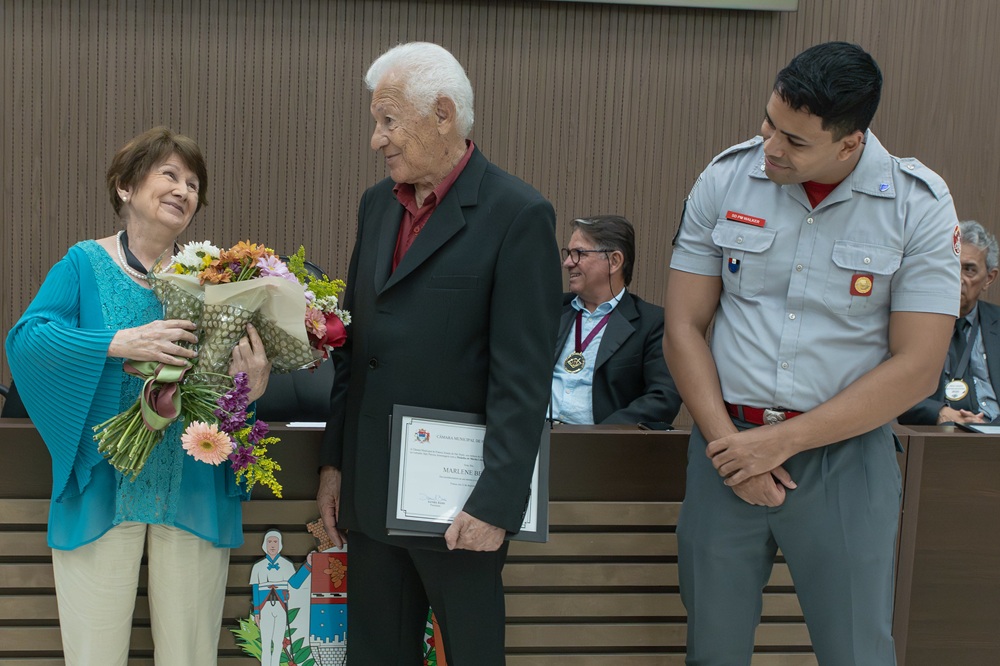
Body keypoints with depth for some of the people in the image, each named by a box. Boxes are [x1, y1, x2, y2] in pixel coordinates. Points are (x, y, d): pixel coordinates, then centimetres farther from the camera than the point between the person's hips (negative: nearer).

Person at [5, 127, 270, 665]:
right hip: (102, 486, -2)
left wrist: (252, 383, -16)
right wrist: (120, 343, -25)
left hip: (193, 492, 2)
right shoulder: (84, 265, 2)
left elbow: (246, 367, 8)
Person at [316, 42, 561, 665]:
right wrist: (334, 460, 12)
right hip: (371, 491, 6)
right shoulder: (377, 203, 10)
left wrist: (495, 502, -18)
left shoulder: (518, 214, -12)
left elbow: (523, 377, -16)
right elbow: (353, 342, 14)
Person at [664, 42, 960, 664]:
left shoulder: (920, 206, -8)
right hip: (727, 444, 2)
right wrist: (727, 443, -9)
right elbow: (684, 327, 1)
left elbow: (916, 367, -10)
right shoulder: (726, 180, -2)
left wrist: (782, 441, -14)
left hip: (845, 456, -2)